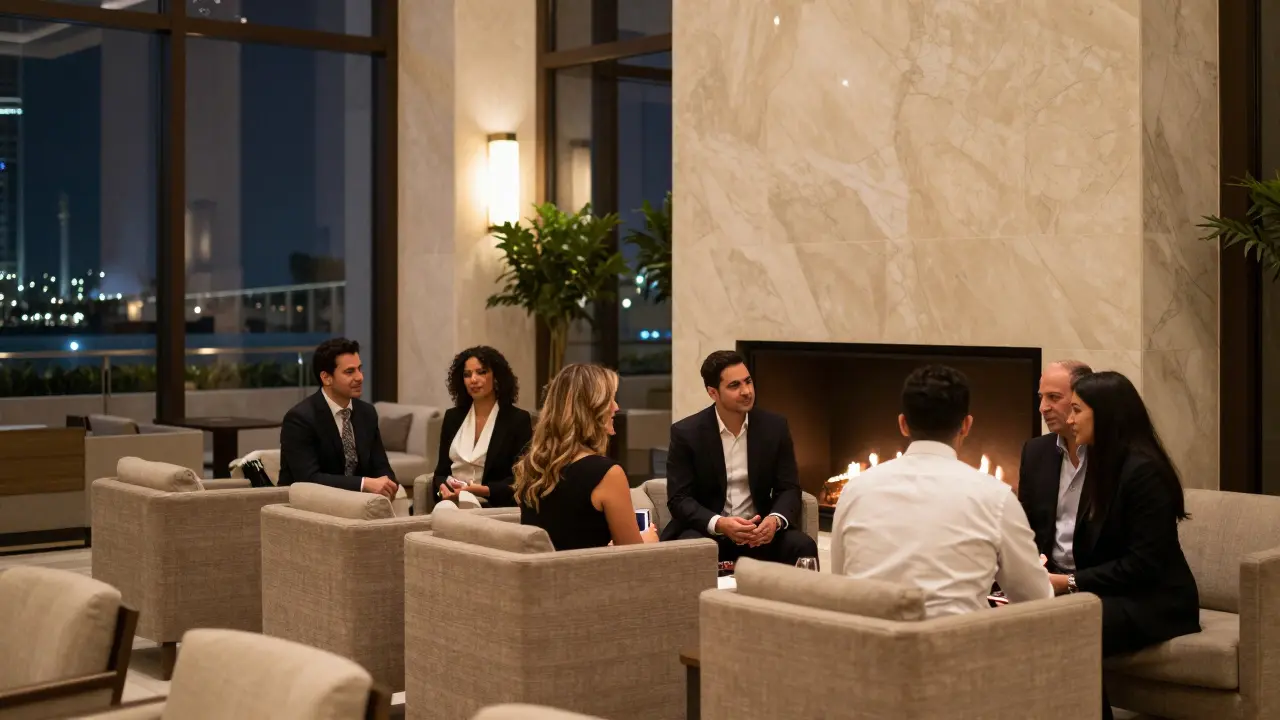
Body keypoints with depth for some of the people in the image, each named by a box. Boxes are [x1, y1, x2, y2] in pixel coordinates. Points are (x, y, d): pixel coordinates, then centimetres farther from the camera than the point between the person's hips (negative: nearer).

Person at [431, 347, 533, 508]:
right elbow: (441, 471, 15)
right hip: (452, 506, 4)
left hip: (493, 508, -4)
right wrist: (443, 488, -9)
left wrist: (479, 490, -19)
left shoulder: (518, 419, 0)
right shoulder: (453, 416, 14)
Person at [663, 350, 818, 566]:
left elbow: (789, 488, 0)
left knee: (803, 546, -25)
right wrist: (719, 524, -28)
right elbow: (679, 499, -10)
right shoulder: (686, 433, -7)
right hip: (706, 531, -2)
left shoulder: (775, 426, 1)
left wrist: (775, 520, -23)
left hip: (759, 531, 3)